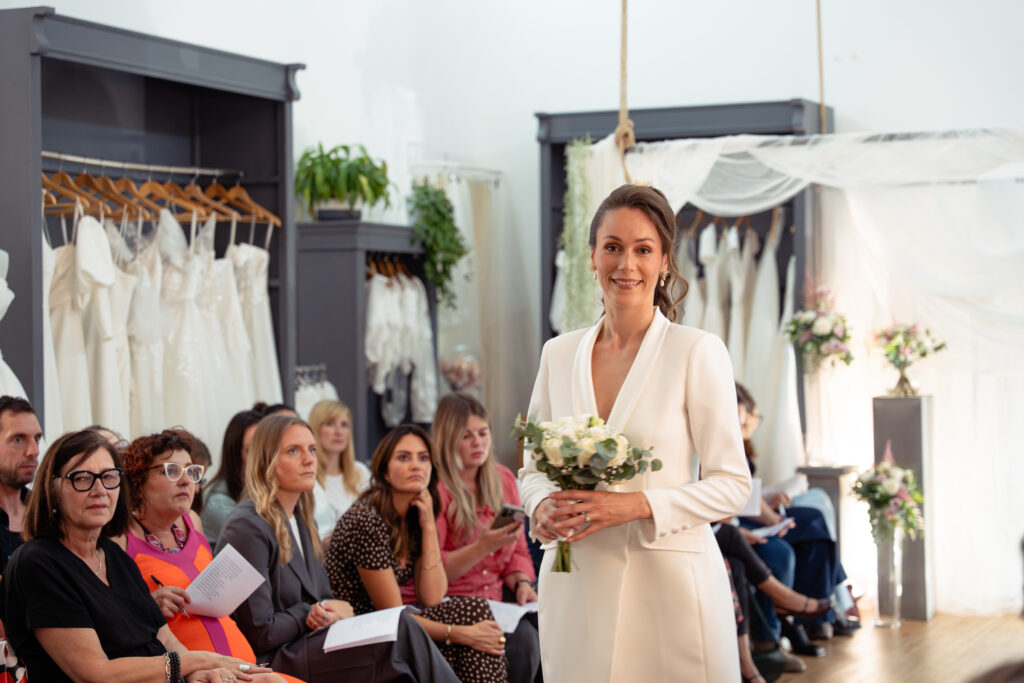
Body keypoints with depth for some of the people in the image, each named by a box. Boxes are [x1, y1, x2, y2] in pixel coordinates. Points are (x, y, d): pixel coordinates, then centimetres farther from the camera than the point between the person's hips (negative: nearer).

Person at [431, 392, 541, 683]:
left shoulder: (503, 479, 13)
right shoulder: (434, 489, -8)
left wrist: (522, 583, -5)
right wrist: (483, 547, -24)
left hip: (497, 599, 6)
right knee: (521, 638, -28)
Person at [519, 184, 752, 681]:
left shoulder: (697, 352, -4)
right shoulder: (558, 354, 8)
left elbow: (732, 484, -5)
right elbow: (532, 468, 16)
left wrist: (637, 505, -17)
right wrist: (542, 506, -6)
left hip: (669, 583, -3)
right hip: (576, 588, 4)